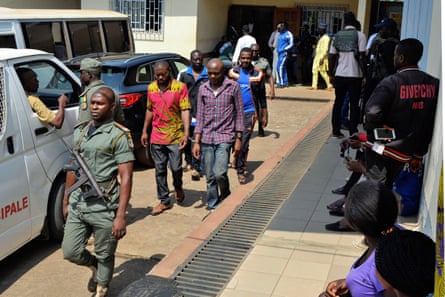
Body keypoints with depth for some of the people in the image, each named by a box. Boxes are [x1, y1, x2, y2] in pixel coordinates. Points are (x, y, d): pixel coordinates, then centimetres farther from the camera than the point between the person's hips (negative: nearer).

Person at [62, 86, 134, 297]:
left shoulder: (119, 136, -10)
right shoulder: (80, 131, 9)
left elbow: (126, 177, -14)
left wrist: (121, 215, -19)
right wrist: (66, 201, 18)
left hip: (104, 207, -5)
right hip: (78, 203, 6)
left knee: (105, 255, 9)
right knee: (70, 252, 9)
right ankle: (95, 266, 40)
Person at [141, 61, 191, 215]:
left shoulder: (180, 87, -8)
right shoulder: (151, 88, 7)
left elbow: (185, 110, -12)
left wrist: (186, 133, -20)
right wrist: (144, 131, 15)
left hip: (175, 136, -4)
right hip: (156, 137, 4)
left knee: (176, 167, -5)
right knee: (160, 170, 8)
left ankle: (178, 187, 28)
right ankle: (164, 201, 20)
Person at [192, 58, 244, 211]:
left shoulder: (233, 87, -1)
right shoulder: (203, 89, 7)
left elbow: (239, 113, 2)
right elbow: (200, 116, 8)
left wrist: (238, 138, -2)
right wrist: (197, 141, 4)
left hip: (225, 137, -3)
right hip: (206, 138, 3)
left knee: (219, 173, -15)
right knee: (210, 177, 6)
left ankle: (225, 195, 15)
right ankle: (213, 207, 20)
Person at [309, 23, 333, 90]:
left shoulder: (326, 37, -12)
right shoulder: (321, 37, 17)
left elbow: (326, 49, -20)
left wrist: (322, 58, -24)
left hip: (322, 57, -10)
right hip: (317, 57, 10)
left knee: (323, 71, -8)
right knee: (314, 70, 6)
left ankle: (329, 85, 1)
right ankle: (314, 86, 9)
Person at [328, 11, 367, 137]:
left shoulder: (337, 36, 6)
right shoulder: (360, 35, -5)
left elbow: (331, 57, 5)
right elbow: (362, 57, -11)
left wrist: (331, 75, 13)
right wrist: (364, 76, -6)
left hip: (339, 75, 3)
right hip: (355, 75, -3)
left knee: (338, 102, 12)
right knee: (354, 104, 4)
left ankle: (336, 130, 14)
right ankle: (353, 132, 4)